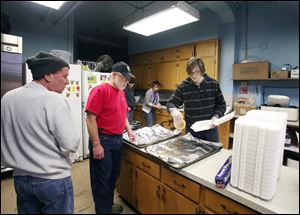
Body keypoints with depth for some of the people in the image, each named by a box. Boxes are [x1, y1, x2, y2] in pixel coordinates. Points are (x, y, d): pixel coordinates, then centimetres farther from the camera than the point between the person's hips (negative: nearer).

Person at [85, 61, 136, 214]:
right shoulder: (100, 90, -15)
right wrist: (96, 144, -20)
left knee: (114, 175, 21)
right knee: (102, 179, 8)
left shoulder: (121, 92, 10)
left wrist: (129, 130, 9)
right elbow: (90, 119, -18)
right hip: (103, 140, -8)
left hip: (118, 140, 9)